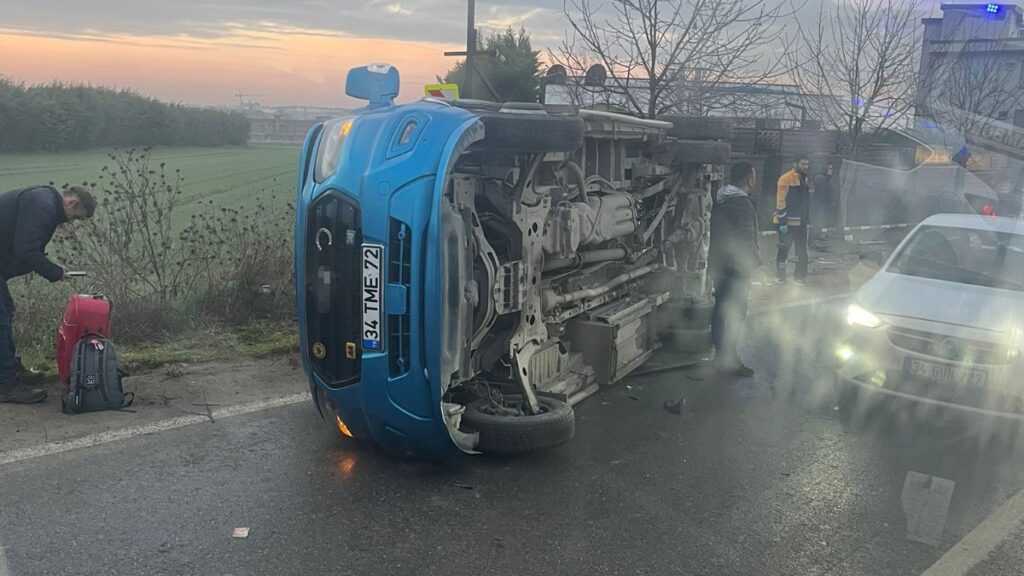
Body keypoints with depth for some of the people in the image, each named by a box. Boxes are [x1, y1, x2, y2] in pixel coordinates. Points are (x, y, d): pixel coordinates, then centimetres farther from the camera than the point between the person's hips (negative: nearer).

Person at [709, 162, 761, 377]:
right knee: (736, 314, -3)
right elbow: (747, 239, -22)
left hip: (718, 263, 9)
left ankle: (721, 354, 28)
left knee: (720, 310, 17)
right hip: (737, 268, -9)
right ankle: (729, 360, 1)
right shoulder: (742, 204, -20)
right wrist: (754, 262, -10)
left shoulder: (720, 200, 8)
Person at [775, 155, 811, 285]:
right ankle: (780, 276, 12)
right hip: (787, 222, -8)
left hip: (801, 222, 8)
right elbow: (780, 201, -17)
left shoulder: (805, 180, 13)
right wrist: (782, 221, -19)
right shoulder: (786, 179, -13)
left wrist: (808, 220, 19)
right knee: (784, 249, 2)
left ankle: (800, 275, 21)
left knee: (802, 250, 11)